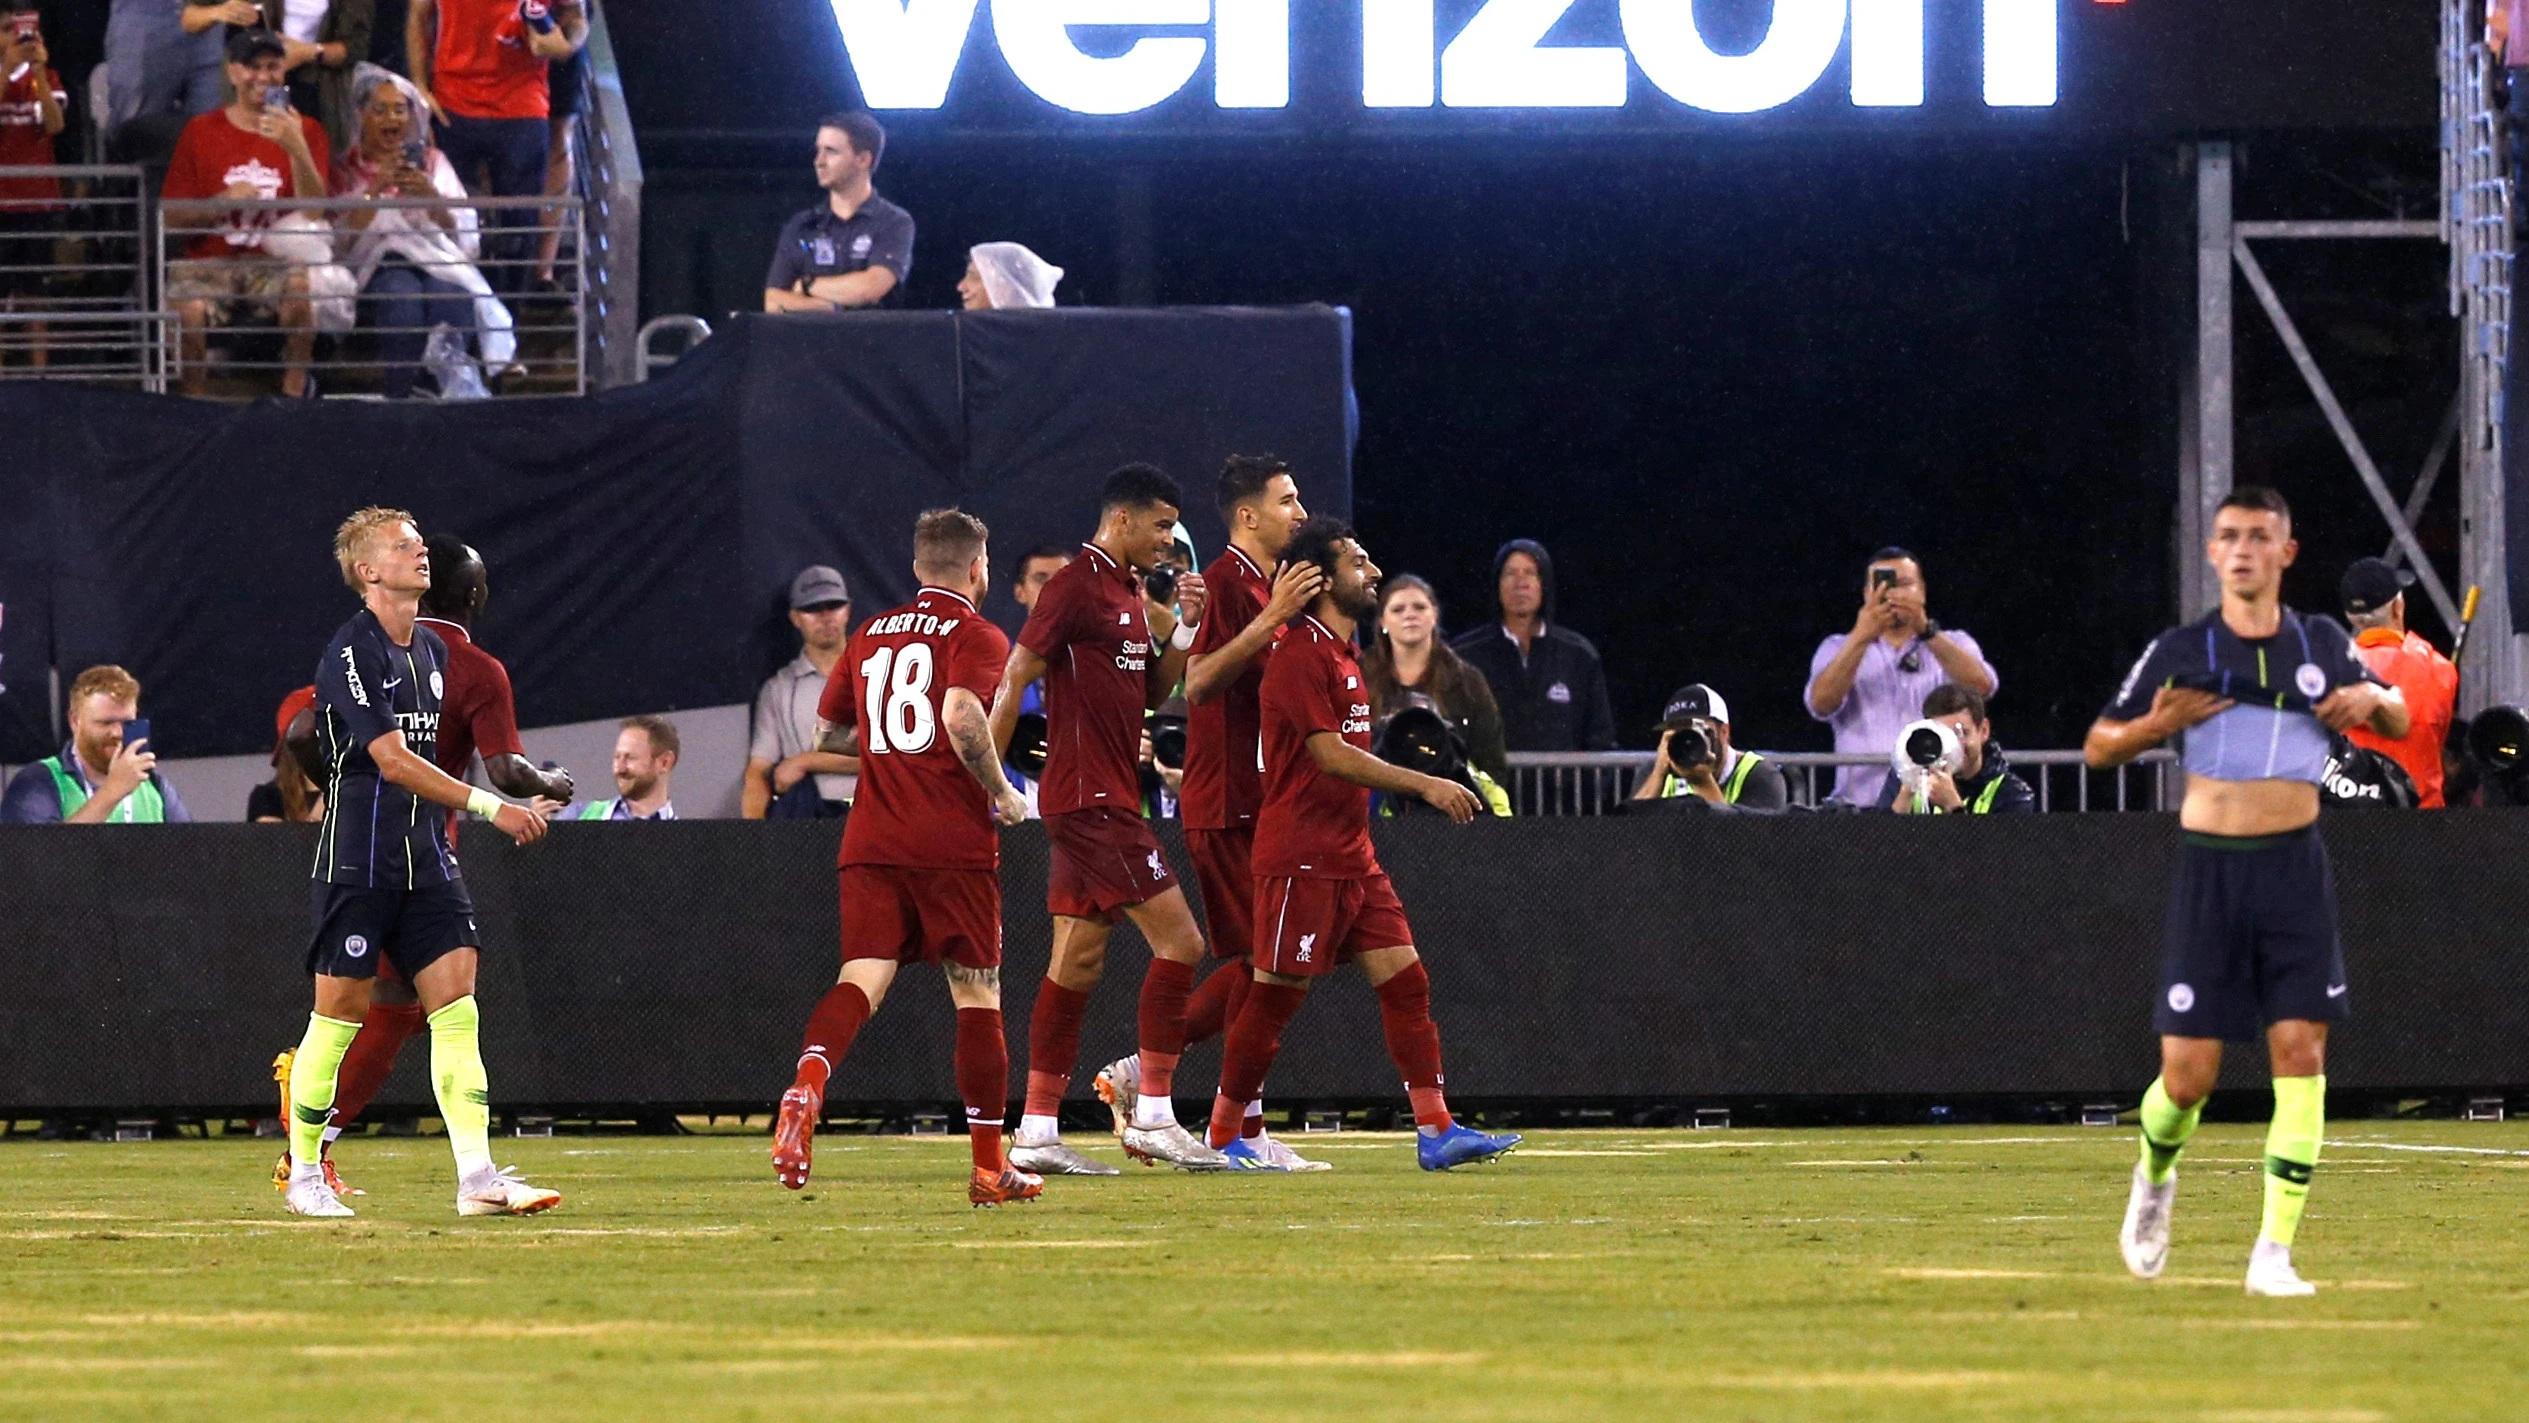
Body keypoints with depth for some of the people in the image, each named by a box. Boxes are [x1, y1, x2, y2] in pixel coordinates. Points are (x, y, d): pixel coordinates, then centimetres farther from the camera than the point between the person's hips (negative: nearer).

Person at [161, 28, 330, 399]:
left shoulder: (305, 131, 8)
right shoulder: (201, 132, 8)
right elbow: (173, 216, 5)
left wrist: (297, 149, -19)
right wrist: (224, 201, -12)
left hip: (276, 261, 0)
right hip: (210, 262, 0)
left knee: (302, 286, -34)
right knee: (187, 310, -32)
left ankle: (293, 389, -15)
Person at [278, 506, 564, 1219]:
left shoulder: (431, 651, 14)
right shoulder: (351, 652, -12)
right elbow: (392, 760, -21)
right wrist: (492, 807, -24)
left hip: (424, 853, 7)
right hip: (357, 858, -7)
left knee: (457, 1001, -4)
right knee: (341, 1010, -2)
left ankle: (477, 1177, -10)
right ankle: (303, 1176, 11)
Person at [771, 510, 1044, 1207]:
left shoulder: (871, 635, 17)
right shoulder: (976, 637, -1)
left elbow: (825, 735, 25)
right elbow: (962, 715, -20)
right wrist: (1002, 794, -6)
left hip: (870, 842, 4)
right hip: (953, 844, -4)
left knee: (862, 978, -6)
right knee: (978, 995, 7)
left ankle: (807, 1085, -37)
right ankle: (989, 1168, 11)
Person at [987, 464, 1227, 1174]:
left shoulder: (1129, 594, 17)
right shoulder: (1076, 586, -11)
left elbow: (1153, 692, 22)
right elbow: (1015, 678, -12)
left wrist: (1183, 625, 7)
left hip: (1107, 800, 10)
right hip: (1089, 797, -10)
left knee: (1078, 961, 8)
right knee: (1179, 940, -11)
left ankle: (1037, 1133, 8)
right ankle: (1152, 1115, -9)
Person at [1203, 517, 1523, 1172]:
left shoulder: (1342, 653, 17)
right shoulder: (1300, 656, -13)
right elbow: (1330, 755, -20)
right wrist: (1424, 785, -22)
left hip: (1352, 857, 9)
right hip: (1302, 858, -9)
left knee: (1405, 982, 1)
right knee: (1277, 995, -4)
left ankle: (1436, 1131, -1)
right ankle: (1223, 1137, 6)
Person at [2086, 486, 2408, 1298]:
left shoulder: (2324, 645, 8)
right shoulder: (2180, 652, 2)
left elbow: (2400, 723, 21)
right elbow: (2097, 747, 7)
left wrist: (2375, 699, -2)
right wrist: (2157, 724, -13)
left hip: (2296, 868, 1)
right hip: (2211, 868, -1)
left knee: (2301, 1051, -10)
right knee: (2187, 1074, -3)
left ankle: (2275, 1252, -7)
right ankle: (2155, 1177, 31)